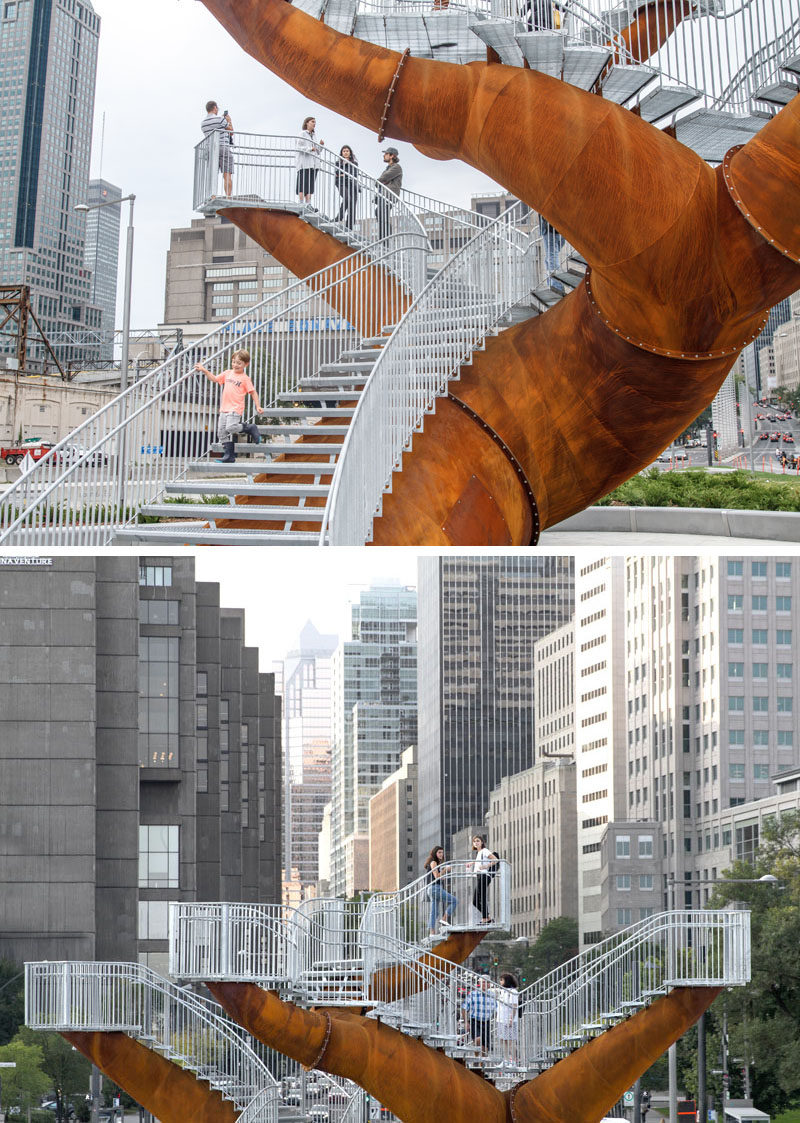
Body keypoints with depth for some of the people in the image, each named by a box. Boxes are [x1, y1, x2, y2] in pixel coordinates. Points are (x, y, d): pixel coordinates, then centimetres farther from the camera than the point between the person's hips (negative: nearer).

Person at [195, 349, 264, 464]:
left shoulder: (245, 378, -2)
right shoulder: (227, 374, 13)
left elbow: (253, 392, 0)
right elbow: (215, 378, 17)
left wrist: (258, 406, -6)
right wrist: (204, 370, 6)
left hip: (236, 409, -6)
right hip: (224, 408, 6)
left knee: (230, 428, -26)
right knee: (222, 433, 4)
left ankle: (250, 429, -1)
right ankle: (229, 456, 10)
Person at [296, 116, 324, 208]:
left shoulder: (314, 135, 19)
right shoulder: (303, 133, -1)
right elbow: (299, 148, -9)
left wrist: (321, 145, 3)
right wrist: (310, 149, -20)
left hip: (313, 164, 7)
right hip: (304, 163, -7)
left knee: (310, 185, 3)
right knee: (303, 184, -9)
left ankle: (308, 204, 2)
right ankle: (301, 204, -11)